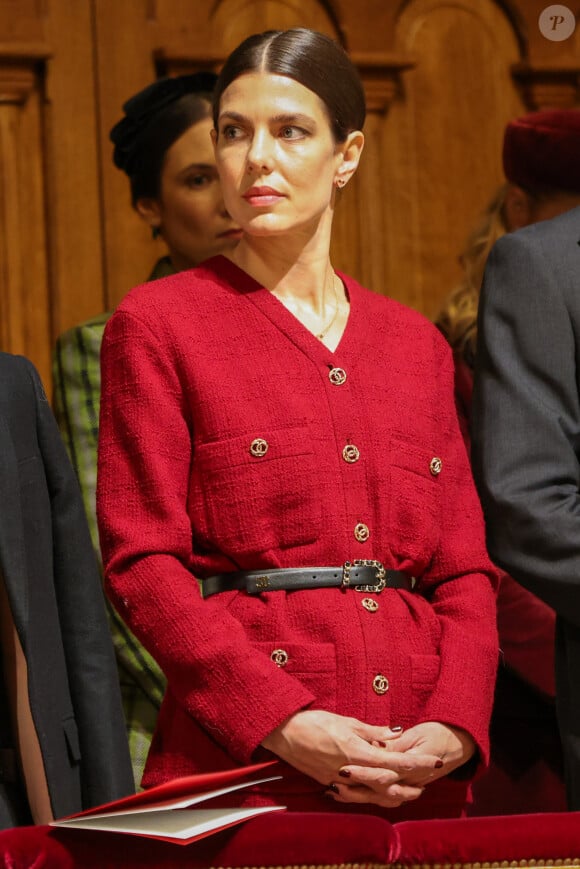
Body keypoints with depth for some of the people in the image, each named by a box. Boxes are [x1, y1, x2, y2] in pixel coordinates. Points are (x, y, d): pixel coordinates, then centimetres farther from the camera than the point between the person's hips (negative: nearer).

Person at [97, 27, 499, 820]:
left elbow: (466, 568, 11)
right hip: (239, 770, -4)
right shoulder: (157, 326, 1)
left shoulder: (417, 344, 13)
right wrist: (281, 722, -17)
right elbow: (142, 563, -6)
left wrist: (453, 729, -7)